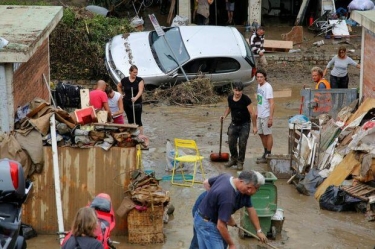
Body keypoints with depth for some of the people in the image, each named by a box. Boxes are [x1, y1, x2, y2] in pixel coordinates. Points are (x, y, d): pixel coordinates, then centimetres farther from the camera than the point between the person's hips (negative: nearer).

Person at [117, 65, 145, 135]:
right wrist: (121, 94, 9)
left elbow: (140, 91, -20)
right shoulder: (124, 80, 1)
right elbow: (118, 86, 22)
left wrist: (136, 98, -38)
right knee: (130, 120, 10)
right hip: (127, 103, 3)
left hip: (137, 103, -3)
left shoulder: (140, 80, -7)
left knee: (138, 120, -5)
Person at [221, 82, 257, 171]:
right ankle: (233, 159, 27)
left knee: (242, 144, -4)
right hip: (234, 123, 5)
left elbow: (252, 113, -16)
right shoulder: (230, 98, -4)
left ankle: (240, 162, 12)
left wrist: (254, 126, -16)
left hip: (244, 124, -4)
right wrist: (224, 115, 0)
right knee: (231, 142, 5)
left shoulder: (246, 99, -19)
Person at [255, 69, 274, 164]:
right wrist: (256, 112, 19)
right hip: (260, 115, 9)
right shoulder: (259, 85, 8)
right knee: (261, 134, 17)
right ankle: (265, 153, 30)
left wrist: (271, 118, -24)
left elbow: (272, 103, -21)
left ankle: (268, 156, 7)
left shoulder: (268, 87, -18)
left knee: (268, 134, 0)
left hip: (266, 115, -9)